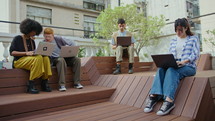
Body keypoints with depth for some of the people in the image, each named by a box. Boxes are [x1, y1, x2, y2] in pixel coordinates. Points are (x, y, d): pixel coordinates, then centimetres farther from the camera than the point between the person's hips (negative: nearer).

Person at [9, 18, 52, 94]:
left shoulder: (32, 41, 19)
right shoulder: (17, 39, 3)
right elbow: (12, 52, -8)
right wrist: (26, 53, -21)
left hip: (31, 60, 5)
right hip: (19, 61, -5)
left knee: (45, 58, -25)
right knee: (38, 58, -34)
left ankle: (44, 83, -25)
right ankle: (30, 85, -31)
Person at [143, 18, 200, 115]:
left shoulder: (193, 39, 10)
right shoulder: (173, 41, 23)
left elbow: (195, 55, -4)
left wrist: (183, 62, -22)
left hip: (188, 67, -4)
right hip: (174, 66, 4)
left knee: (172, 70, -36)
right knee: (161, 69, -29)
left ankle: (169, 100, -46)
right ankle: (154, 96, -39)